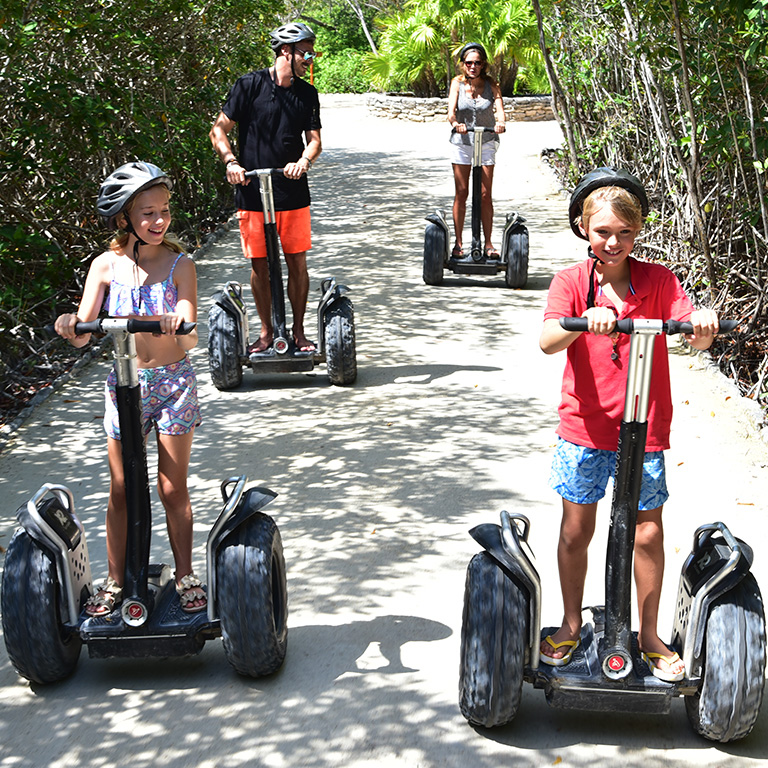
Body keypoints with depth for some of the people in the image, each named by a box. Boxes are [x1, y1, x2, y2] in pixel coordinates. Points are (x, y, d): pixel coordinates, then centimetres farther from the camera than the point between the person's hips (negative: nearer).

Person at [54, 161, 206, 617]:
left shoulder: (179, 265, -8)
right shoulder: (106, 266, -4)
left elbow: (189, 340, -18)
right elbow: (82, 336, -9)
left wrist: (177, 324, -40)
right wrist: (70, 325, -31)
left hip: (173, 382, -1)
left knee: (174, 488, 5)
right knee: (121, 491, 7)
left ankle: (186, 577, 19)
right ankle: (116, 581, 21)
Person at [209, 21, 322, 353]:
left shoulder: (307, 94, 7)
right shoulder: (249, 85, -3)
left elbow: (314, 139, 3)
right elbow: (219, 130, -2)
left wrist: (304, 161, -19)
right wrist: (231, 161, -18)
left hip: (293, 194, 3)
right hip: (252, 193, -3)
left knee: (297, 263, 4)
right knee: (259, 265, 3)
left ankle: (298, 332, 17)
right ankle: (266, 332, 17)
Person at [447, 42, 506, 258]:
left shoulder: (491, 84, -4)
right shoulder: (457, 83, -5)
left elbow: (499, 107, -17)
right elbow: (451, 109, -18)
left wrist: (501, 123, -40)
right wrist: (455, 123, -41)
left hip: (486, 143, 0)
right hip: (461, 142, 0)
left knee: (485, 195, 0)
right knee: (461, 192, 2)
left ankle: (488, 243, 6)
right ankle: (458, 242, 10)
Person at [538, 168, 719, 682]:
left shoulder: (658, 281, -2)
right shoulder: (571, 282, -4)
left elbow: (695, 334, -14)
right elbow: (548, 340, -21)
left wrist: (703, 325, -38)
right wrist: (586, 322, -42)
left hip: (645, 430, 0)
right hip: (584, 427, 0)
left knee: (649, 533, 6)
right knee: (576, 529, 10)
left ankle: (649, 634, 24)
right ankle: (572, 624, 29)